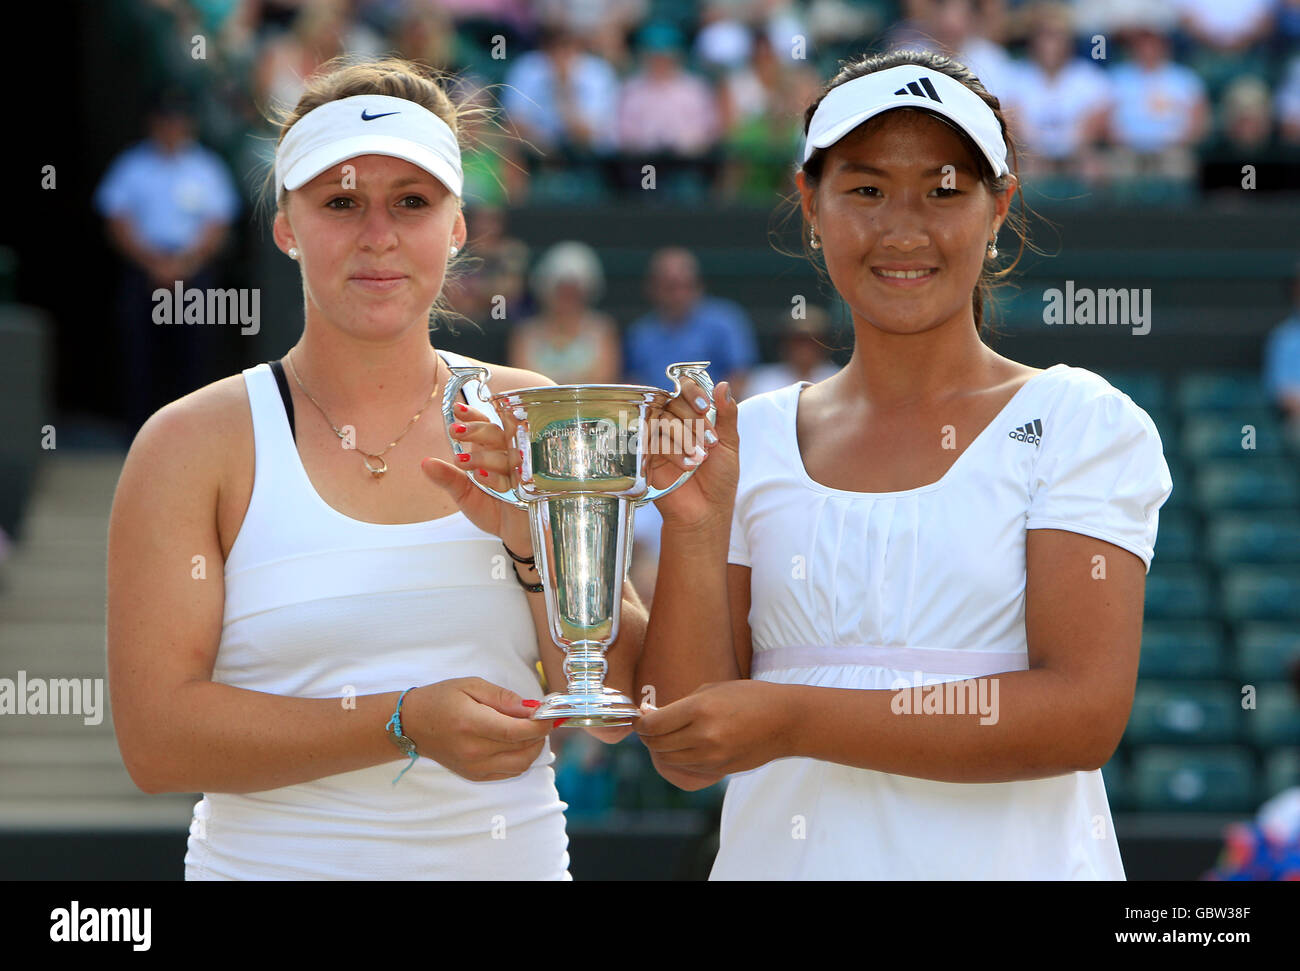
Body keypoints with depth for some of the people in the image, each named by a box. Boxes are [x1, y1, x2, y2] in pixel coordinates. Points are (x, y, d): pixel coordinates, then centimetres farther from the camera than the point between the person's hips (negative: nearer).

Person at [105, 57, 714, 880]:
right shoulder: (193, 444, -5)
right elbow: (155, 738, -12)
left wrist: (537, 547, -13)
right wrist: (404, 724, -20)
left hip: (515, 858, 2)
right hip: (277, 861, -2)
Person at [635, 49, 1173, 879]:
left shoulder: (1080, 425, -4)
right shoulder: (748, 442, 3)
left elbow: (1085, 715, -14)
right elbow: (688, 758, 0)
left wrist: (795, 720, -18)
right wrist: (693, 525, -12)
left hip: (1007, 863, -2)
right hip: (782, 858, 2)